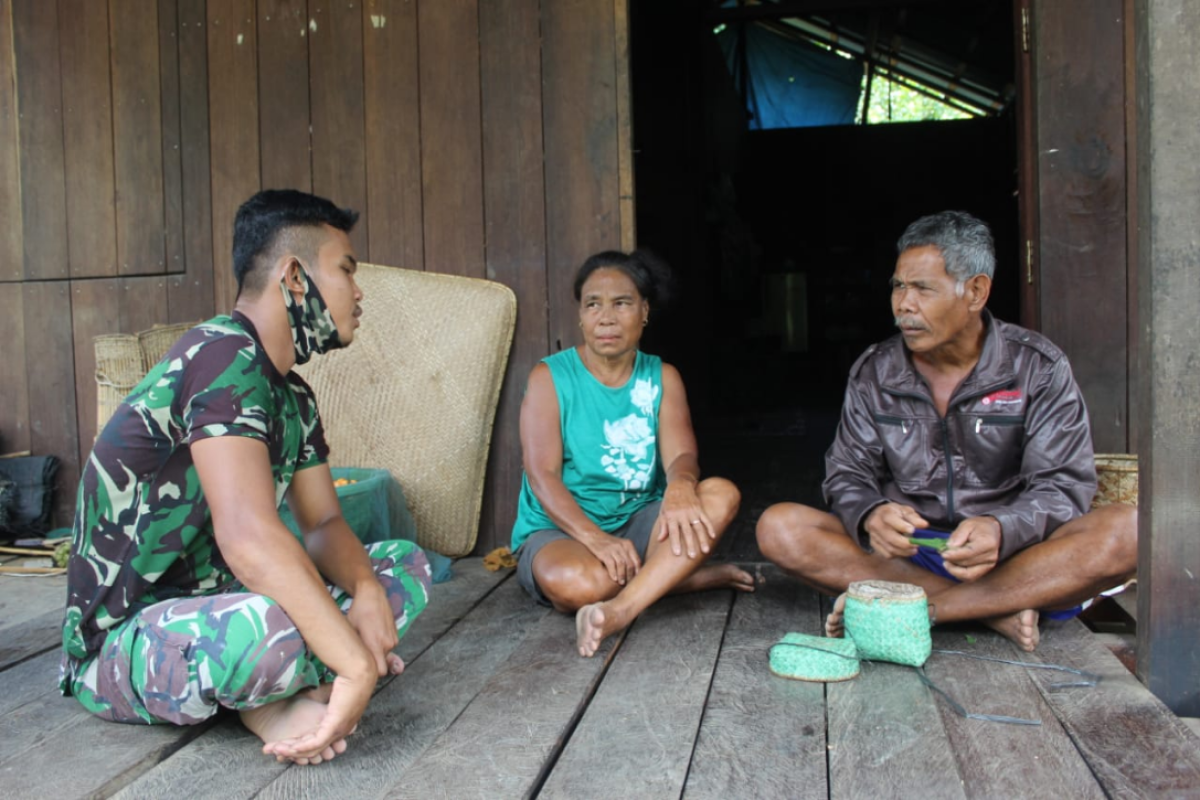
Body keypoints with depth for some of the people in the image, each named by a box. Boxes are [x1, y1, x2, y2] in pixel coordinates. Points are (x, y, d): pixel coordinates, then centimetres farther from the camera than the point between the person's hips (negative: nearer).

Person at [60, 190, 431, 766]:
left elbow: (323, 524, 6)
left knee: (407, 565, 6)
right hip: (119, 643, -9)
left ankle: (267, 695, -9)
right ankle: (265, 694, -7)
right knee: (275, 626, -41)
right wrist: (359, 666, -32)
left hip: (214, 603, 9)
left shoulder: (292, 393, 8)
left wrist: (366, 590, -16)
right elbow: (248, 538, -36)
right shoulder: (224, 357, -24)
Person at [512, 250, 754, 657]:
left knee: (722, 494, -23)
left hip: (639, 524, 4)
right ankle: (671, 575, -11)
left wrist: (680, 486, -36)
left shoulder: (663, 378, 5)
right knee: (574, 583, -38)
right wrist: (595, 538, -31)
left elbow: (681, 455, -10)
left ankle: (621, 608, -33)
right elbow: (542, 475, -14)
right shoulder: (550, 377, -5)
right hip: (560, 530, -3)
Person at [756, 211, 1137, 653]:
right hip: (904, 553, 1)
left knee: (1127, 531, -30)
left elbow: (1063, 486, -7)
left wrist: (1001, 531, -30)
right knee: (779, 528, -22)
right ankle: (992, 611, -25)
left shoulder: (1037, 368, -2)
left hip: (1011, 556, -1)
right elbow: (847, 474, 2)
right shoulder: (873, 374, 4)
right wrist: (871, 517, -23)